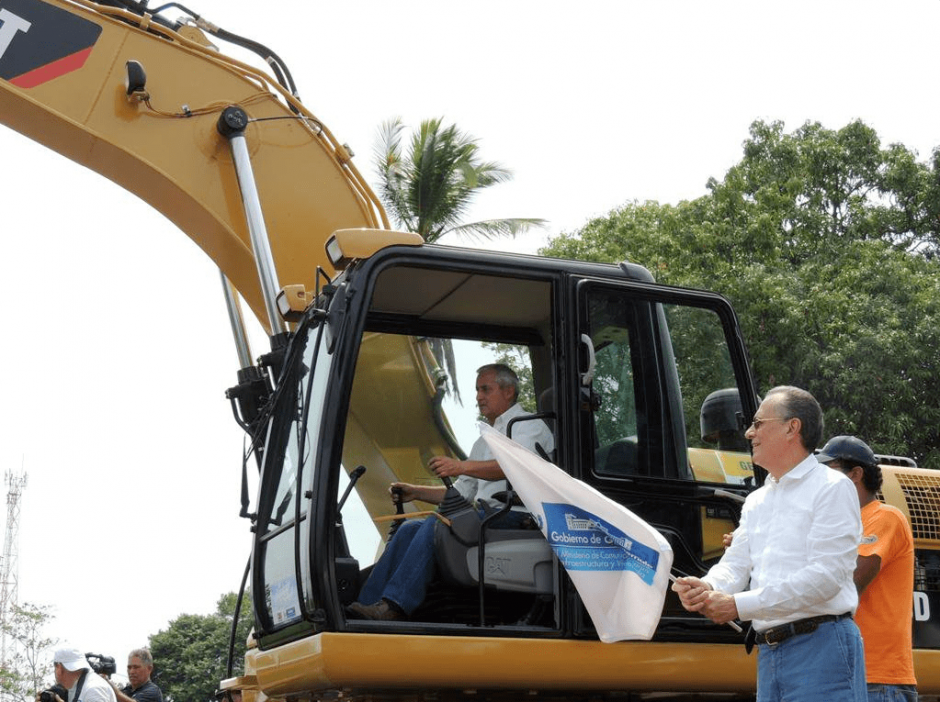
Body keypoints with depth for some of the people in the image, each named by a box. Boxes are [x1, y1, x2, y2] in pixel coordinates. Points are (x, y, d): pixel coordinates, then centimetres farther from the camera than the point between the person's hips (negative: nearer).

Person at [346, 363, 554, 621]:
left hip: (515, 515, -8)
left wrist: (463, 466, -32)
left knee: (438, 525, -28)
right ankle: (368, 603, -20)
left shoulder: (530, 426, 3)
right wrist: (415, 492, 16)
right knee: (410, 528, -10)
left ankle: (394, 607, -36)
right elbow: (461, 492, 30)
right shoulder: (485, 441, 32)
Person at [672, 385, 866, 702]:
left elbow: (826, 575, -15)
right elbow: (736, 563, 13)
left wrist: (740, 605, -17)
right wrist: (708, 587, -13)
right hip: (769, 653, 8)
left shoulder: (832, 488, -4)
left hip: (821, 648, -7)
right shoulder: (756, 501, 21)